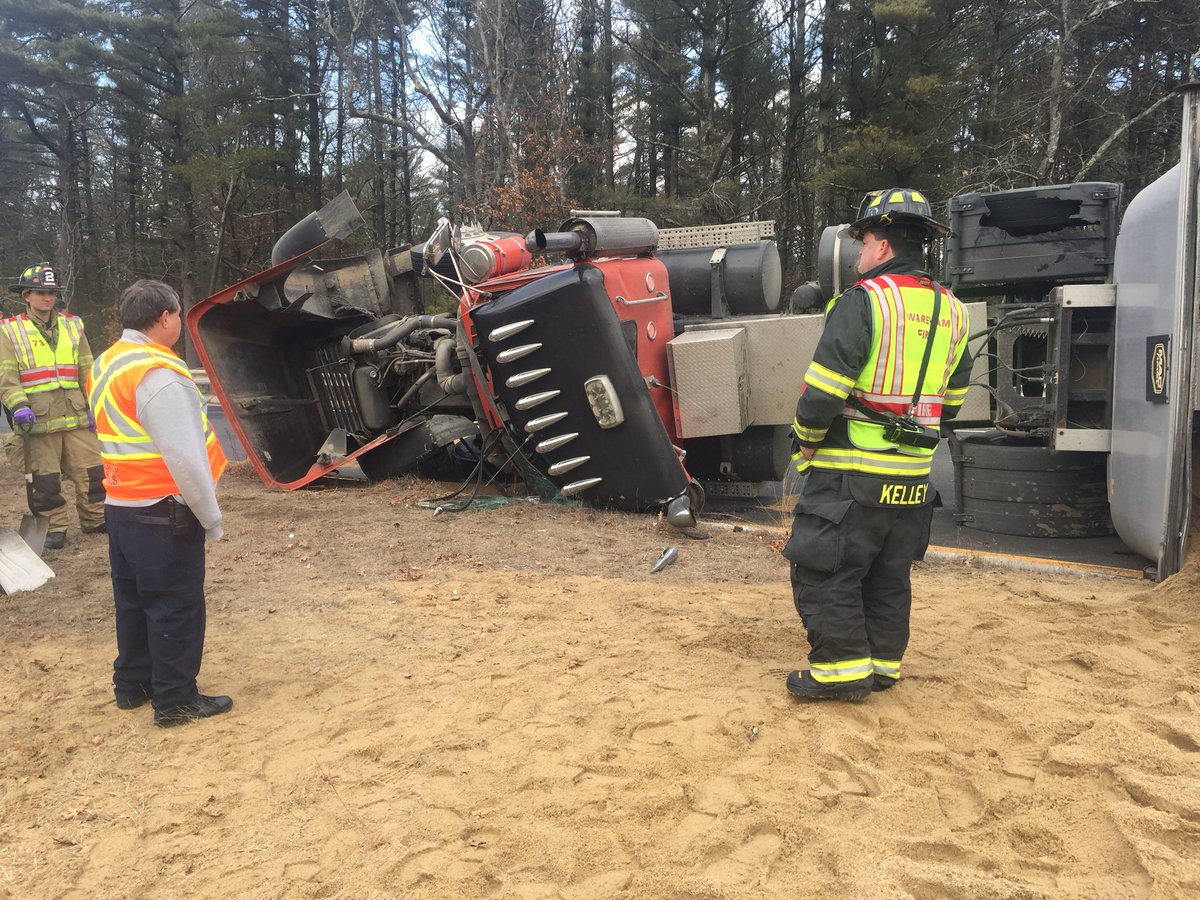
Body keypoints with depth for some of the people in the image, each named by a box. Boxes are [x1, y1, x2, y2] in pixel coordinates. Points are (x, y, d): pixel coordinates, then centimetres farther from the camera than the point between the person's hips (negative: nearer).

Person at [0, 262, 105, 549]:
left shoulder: (72, 325, 11)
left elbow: (87, 370, 14)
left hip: (76, 416, 3)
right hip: (38, 419, -3)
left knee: (91, 471, 8)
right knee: (45, 480, 4)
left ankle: (94, 519, 24)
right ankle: (55, 527, 17)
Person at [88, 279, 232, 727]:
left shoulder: (106, 365, 8)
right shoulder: (158, 375, -21)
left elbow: (118, 438, 13)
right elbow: (185, 456, -24)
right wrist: (210, 517, -13)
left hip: (120, 506, 9)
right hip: (164, 513, -9)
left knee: (133, 601, 19)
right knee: (176, 607, 2)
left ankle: (132, 684, 32)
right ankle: (175, 699, 11)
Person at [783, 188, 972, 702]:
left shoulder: (863, 300, -14)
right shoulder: (951, 312, 10)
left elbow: (824, 388, -19)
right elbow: (953, 399, 15)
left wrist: (807, 438, -4)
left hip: (851, 473, -8)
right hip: (913, 476, 8)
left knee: (822, 571, 3)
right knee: (889, 577, 18)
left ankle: (843, 669, 7)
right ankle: (882, 664, 27)